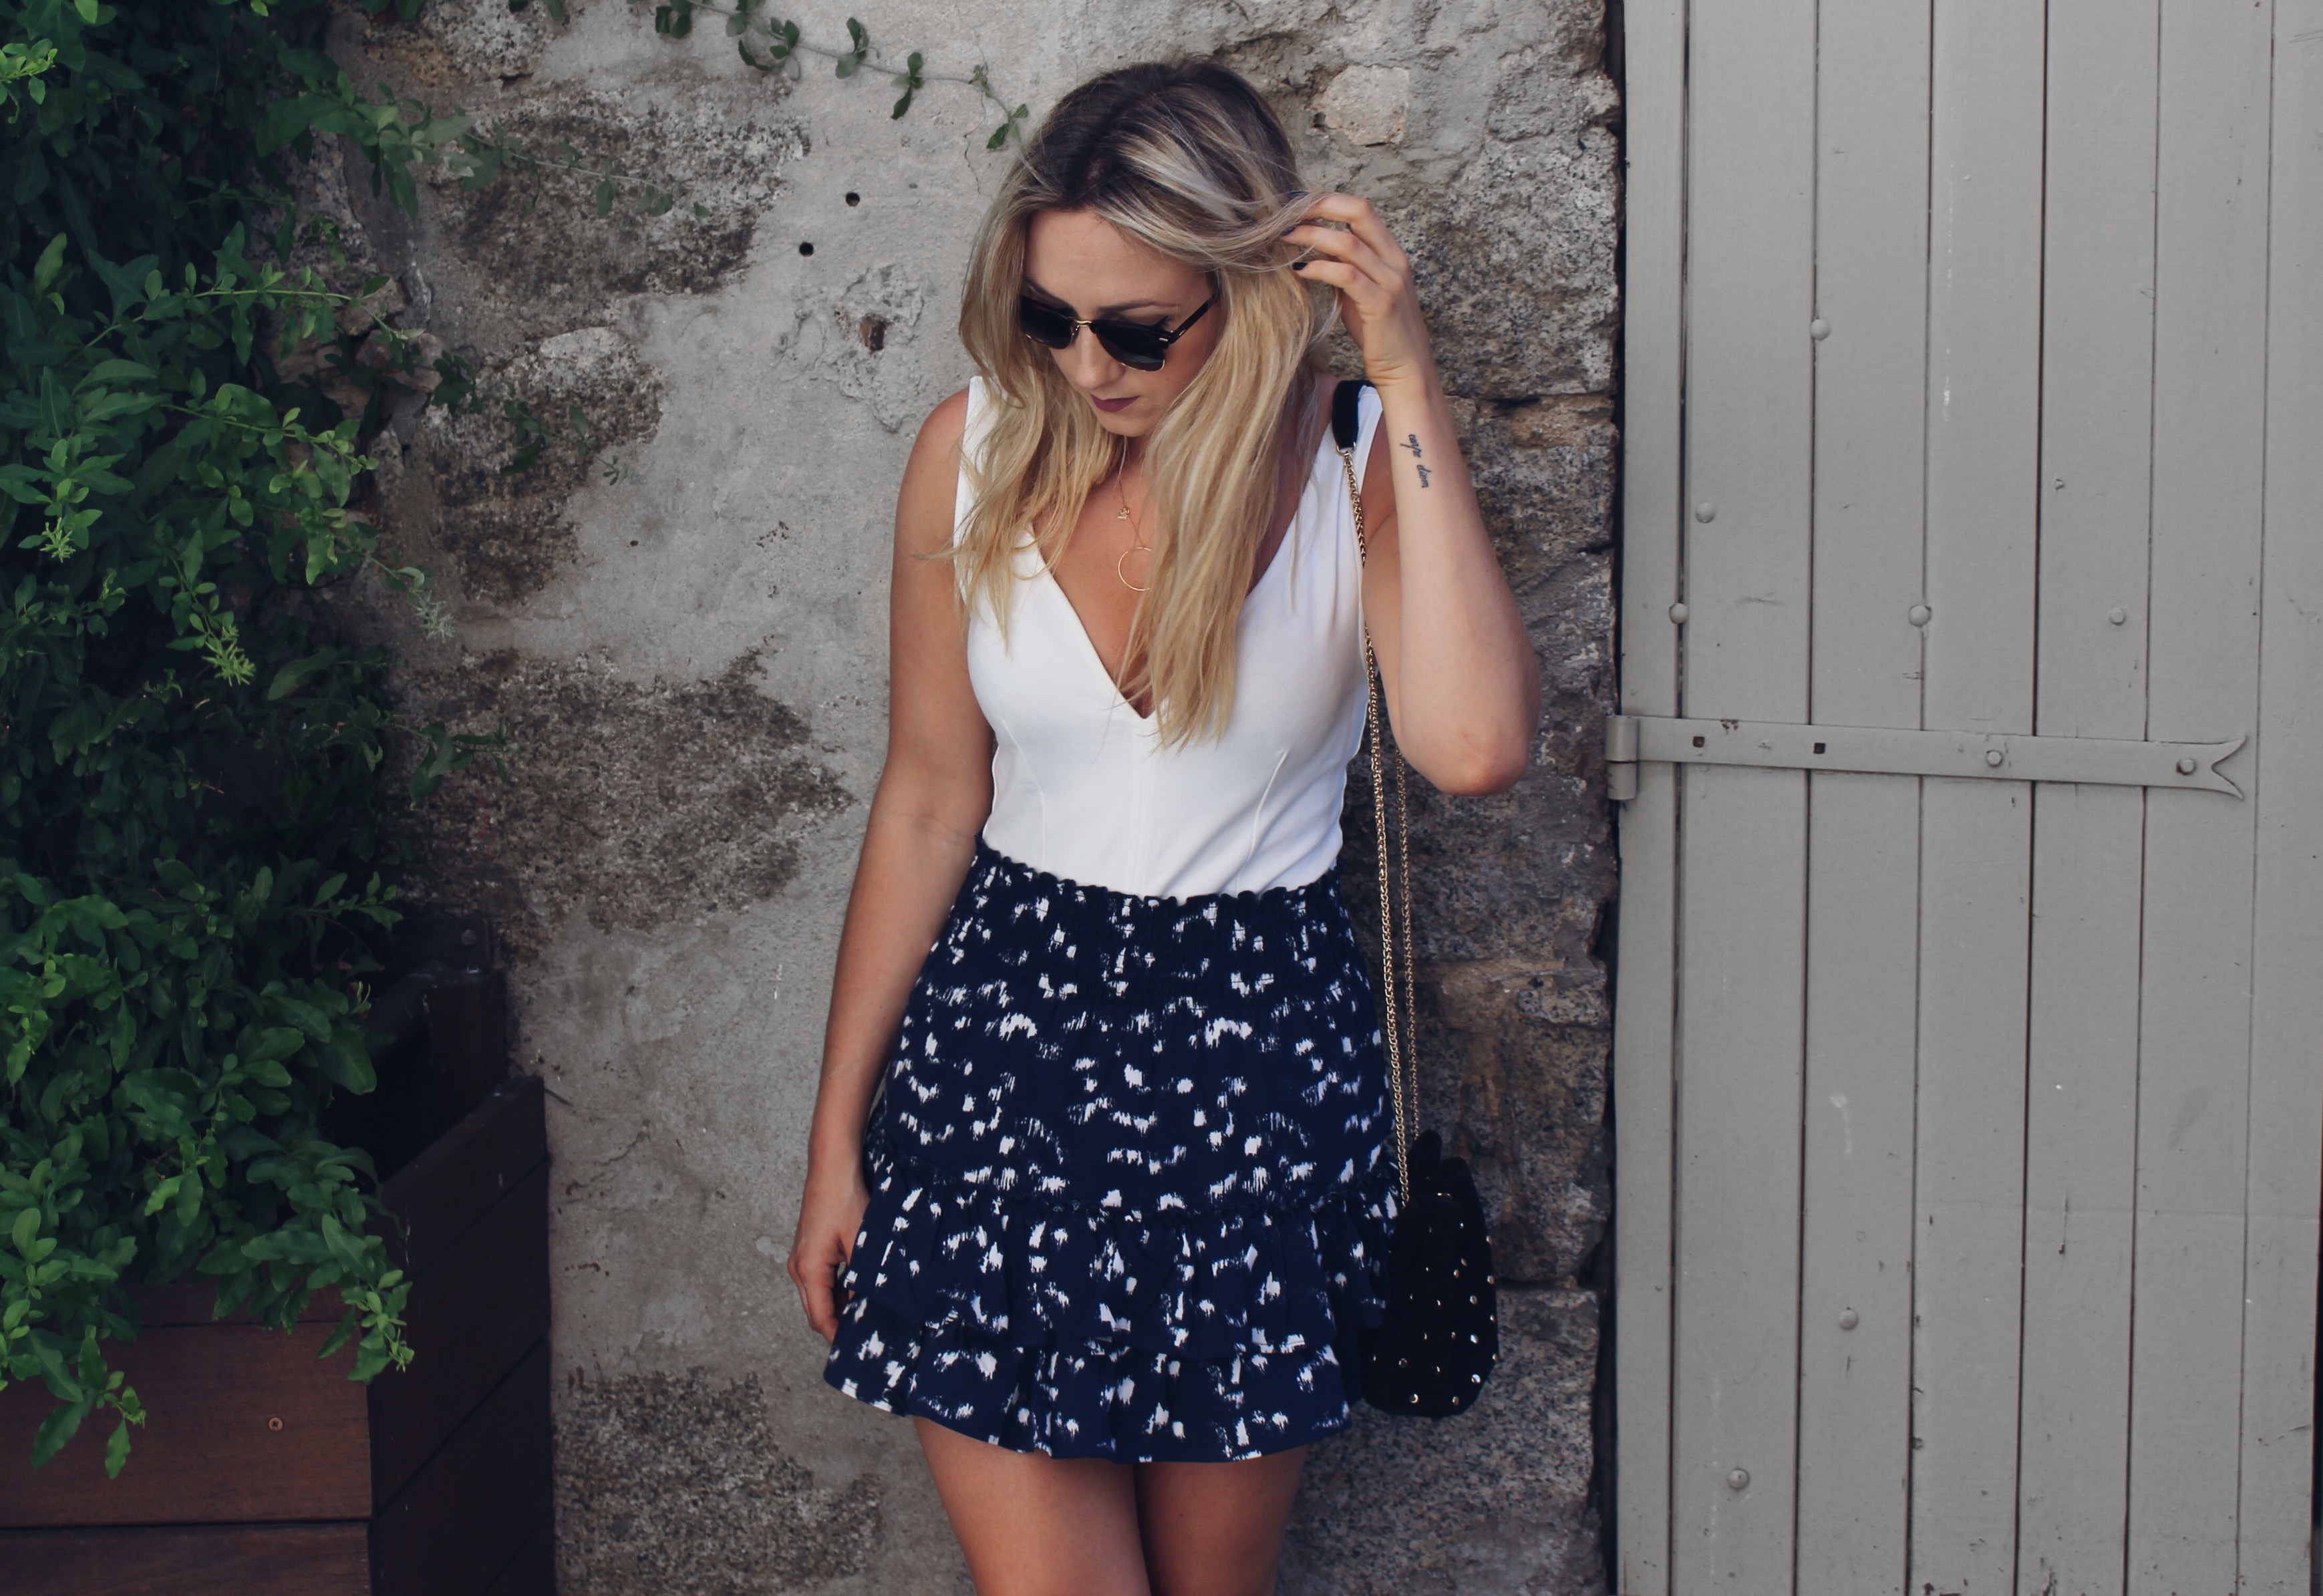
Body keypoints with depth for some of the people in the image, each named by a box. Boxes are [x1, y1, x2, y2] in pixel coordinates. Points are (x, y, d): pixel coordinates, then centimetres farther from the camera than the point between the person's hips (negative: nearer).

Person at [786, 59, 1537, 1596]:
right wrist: (837, 1141, 6)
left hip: (1259, 1061, 0)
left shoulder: (1359, 460, -9)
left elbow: (1474, 747, -28)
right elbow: (929, 805, 3)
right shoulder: (978, 453, -4)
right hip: (1000, 1029, 1)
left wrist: (1410, 383, -25)